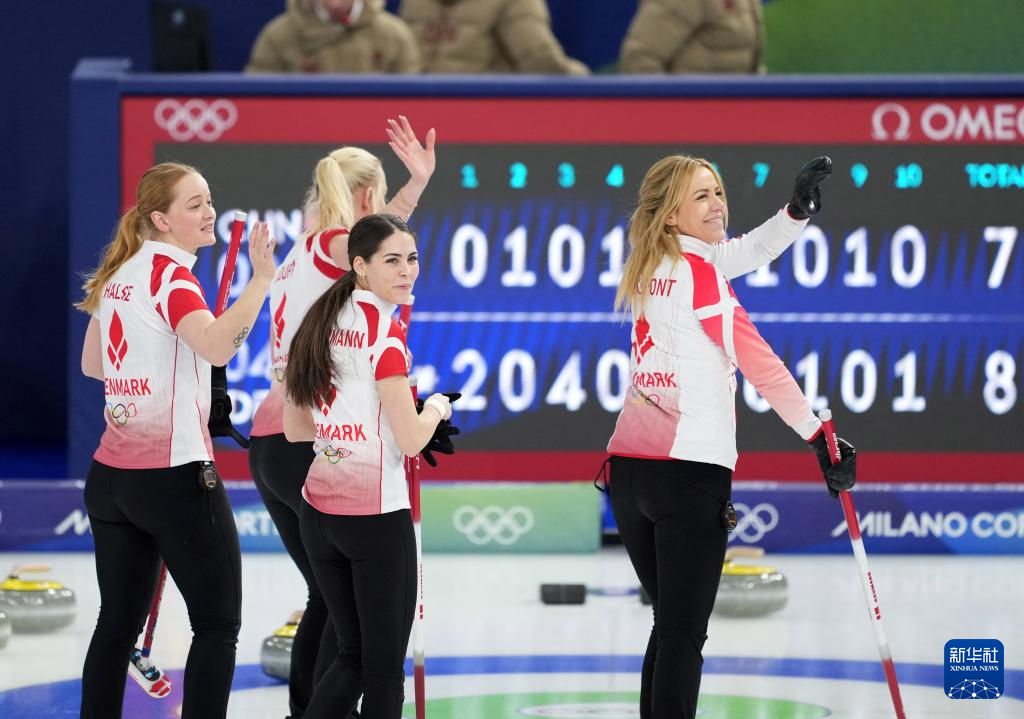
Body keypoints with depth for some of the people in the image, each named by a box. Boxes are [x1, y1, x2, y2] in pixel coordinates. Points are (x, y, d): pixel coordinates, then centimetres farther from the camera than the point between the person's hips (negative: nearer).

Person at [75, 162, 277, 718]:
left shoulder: (117, 273, 12)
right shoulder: (170, 274, -13)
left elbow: (91, 364, 23)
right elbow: (216, 345, -32)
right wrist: (261, 279, -34)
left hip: (111, 474, 8)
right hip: (174, 474, -8)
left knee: (118, 622, 13)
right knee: (218, 625, 0)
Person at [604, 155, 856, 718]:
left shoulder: (653, 270, 13)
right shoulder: (698, 273, -9)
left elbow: (744, 252, 16)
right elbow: (760, 364, -11)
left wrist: (798, 209, 0)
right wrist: (821, 438, -8)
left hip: (628, 466, 8)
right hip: (689, 471, -8)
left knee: (672, 624, 17)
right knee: (684, 633, -6)